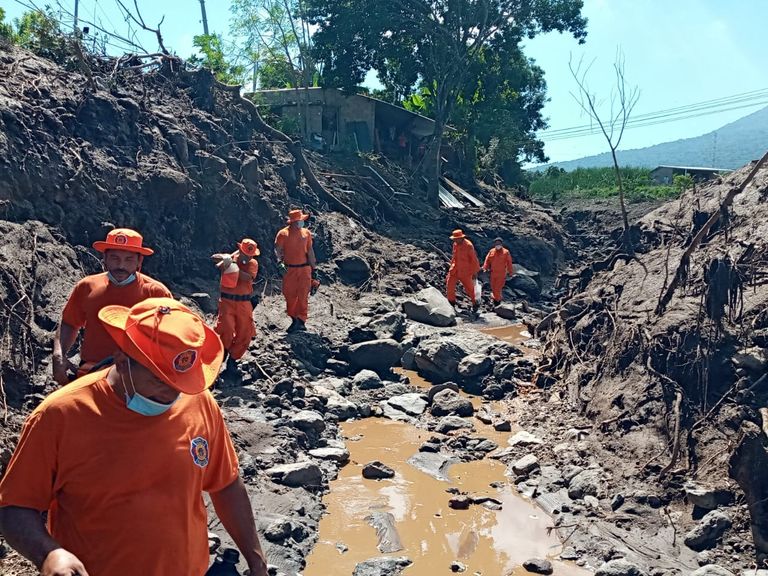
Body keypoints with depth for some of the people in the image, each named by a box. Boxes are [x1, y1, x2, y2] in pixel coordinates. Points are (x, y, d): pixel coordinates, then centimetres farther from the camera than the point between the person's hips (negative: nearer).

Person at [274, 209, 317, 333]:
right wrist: (280, 261, -14)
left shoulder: (306, 233, 5)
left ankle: (301, 321, 2)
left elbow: (310, 250, 10)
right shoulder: (283, 233, -5)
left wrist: (313, 267, 10)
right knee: (290, 295, 4)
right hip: (289, 269, -1)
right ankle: (294, 319, 20)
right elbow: (278, 249, -2)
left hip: (304, 268, 1)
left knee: (303, 295, -3)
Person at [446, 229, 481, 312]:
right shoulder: (455, 244, 1)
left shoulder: (468, 246, -19)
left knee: (469, 288, 5)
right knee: (449, 283, -3)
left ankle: (475, 304, 23)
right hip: (455, 269, 6)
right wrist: (452, 266, 19)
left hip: (465, 271, -6)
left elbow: (474, 259, -14)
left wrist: (475, 272, -11)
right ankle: (451, 301, 14)